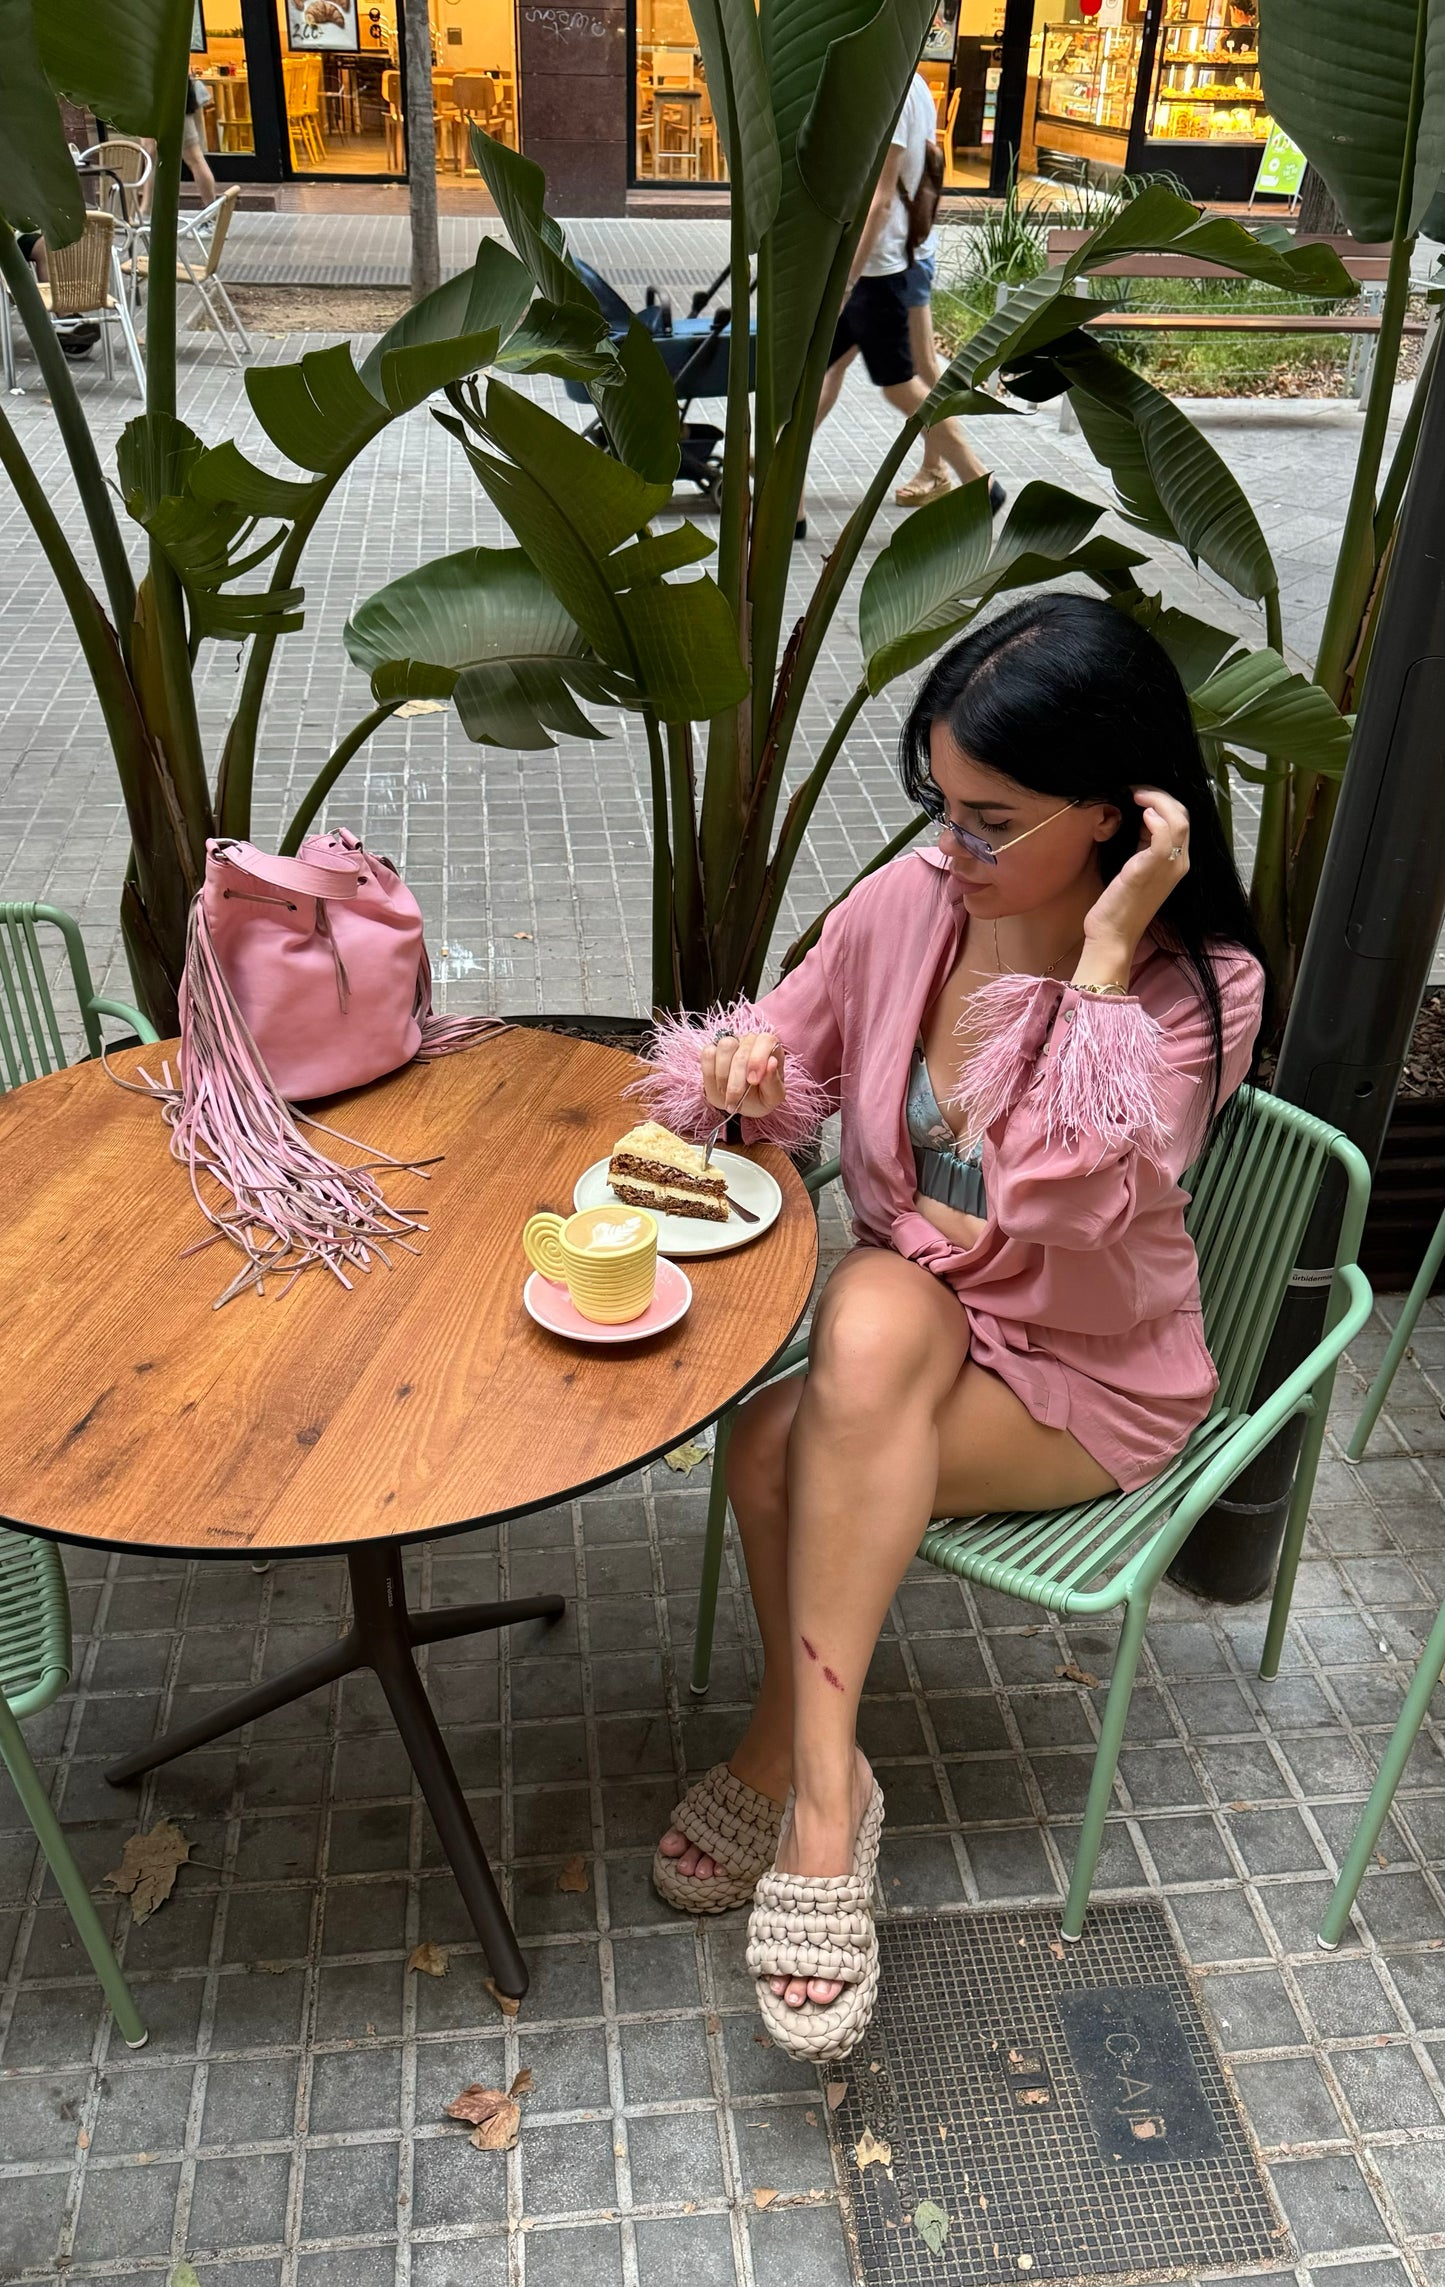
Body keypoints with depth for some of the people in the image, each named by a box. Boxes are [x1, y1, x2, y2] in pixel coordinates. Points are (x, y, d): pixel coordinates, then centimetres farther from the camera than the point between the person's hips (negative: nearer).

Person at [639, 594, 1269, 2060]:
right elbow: (791, 1044, 10)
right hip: (903, 1327, 5)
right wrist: (743, 1065, -14)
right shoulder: (912, 902, -6)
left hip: (1087, 1377, -4)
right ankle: (820, 1781, -9)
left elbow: (1066, 1201, -30)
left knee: (779, 1452, -30)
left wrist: (1103, 954, -30)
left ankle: (796, 1765, -10)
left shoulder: (1201, 985, -16)